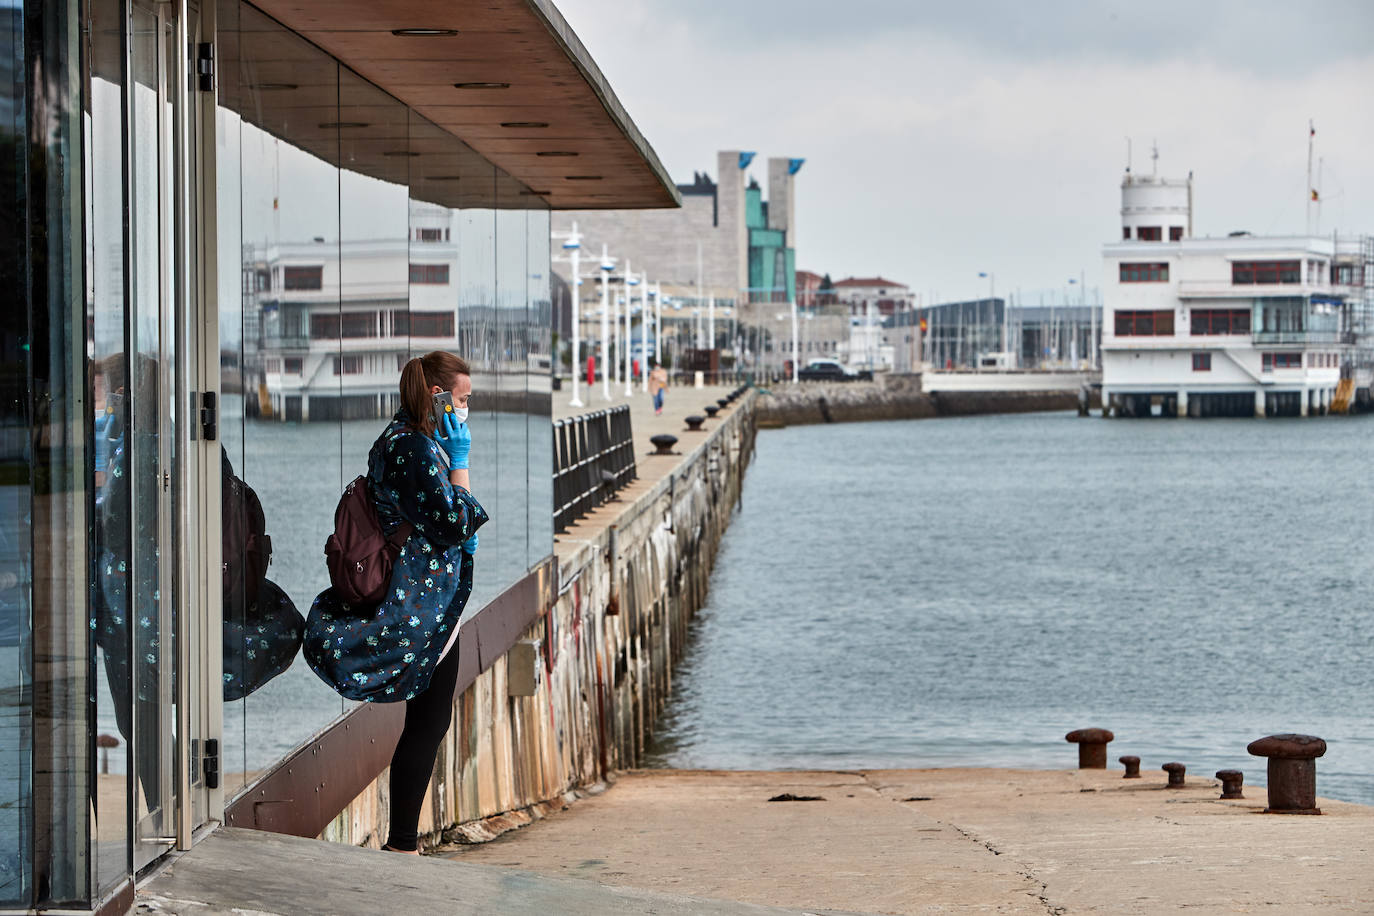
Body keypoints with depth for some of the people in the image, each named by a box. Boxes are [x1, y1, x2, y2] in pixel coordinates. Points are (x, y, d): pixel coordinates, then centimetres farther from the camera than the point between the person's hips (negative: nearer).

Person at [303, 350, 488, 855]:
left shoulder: (403, 441, 14)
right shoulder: (416, 449, -19)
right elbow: (455, 523, -21)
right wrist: (459, 460, -15)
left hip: (416, 601, 11)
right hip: (427, 607, -11)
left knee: (427, 721, 16)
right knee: (428, 723, -4)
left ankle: (403, 836, 23)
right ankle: (402, 843, 1)